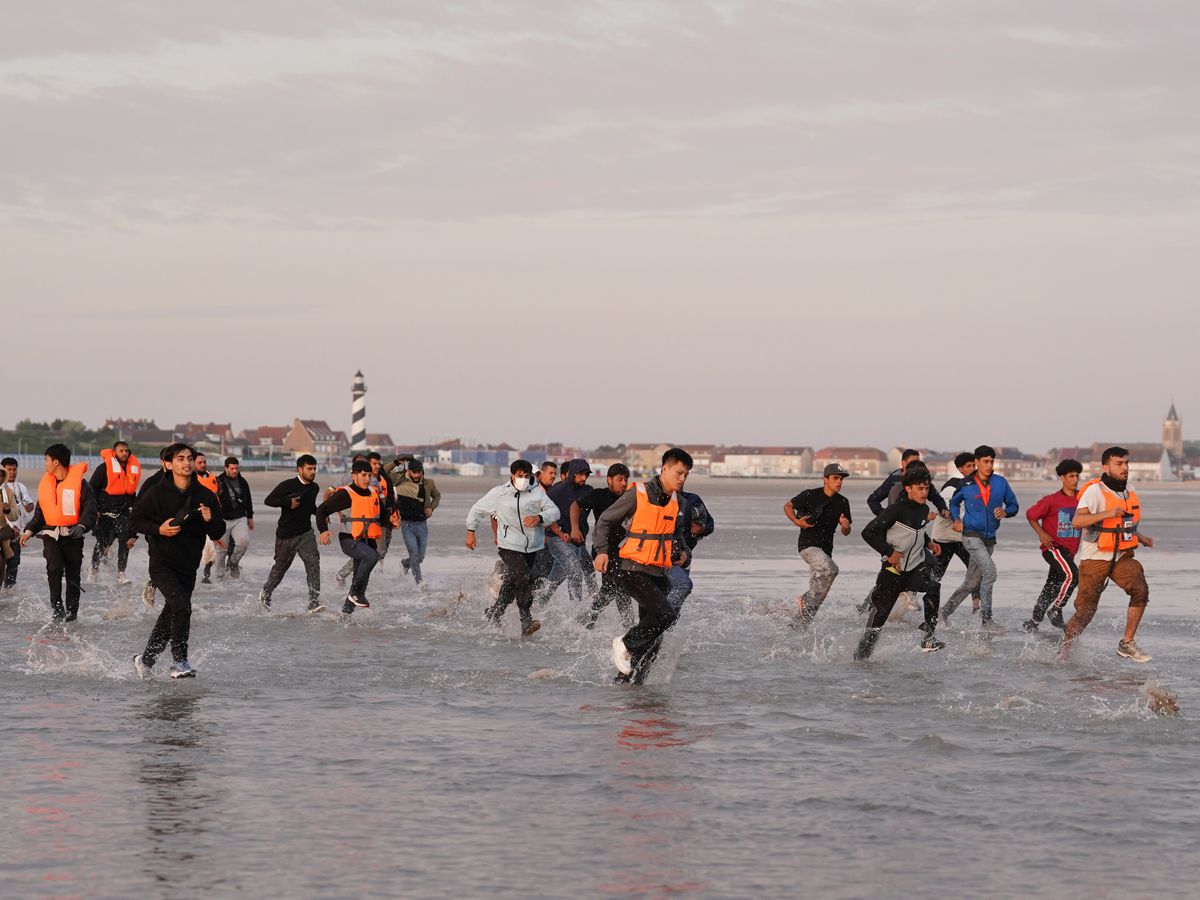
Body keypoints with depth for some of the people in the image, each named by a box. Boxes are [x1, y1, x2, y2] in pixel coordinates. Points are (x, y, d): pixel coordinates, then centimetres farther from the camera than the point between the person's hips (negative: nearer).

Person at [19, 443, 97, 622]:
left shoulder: (80, 483, -6)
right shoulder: (46, 483, 11)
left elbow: (90, 509, -10)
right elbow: (39, 512, 17)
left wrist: (81, 526, -28)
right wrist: (30, 530, 4)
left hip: (72, 536, -3)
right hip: (51, 535, 3)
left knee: (73, 574, 4)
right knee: (54, 567, -19)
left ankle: (72, 612, 17)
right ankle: (57, 607, -13)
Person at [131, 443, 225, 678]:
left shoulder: (205, 495, 2)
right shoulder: (157, 493, -6)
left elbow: (218, 533, 5)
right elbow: (135, 520, 1)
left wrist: (210, 520, -17)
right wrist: (159, 529, -15)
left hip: (188, 566, 5)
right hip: (162, 563, -5)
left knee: (170, 616, 11)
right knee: (181, 606, -23)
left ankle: (146, 660, 29)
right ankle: (179, 663, -17)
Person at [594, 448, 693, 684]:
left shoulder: (676, 501, 11)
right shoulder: (638, 494, -9)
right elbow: (605, 521, -1)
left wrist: (682, 550, 10)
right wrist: (603, 551, -11)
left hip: (659, 573, 7)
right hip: (634, 570, -7)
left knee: (653, 637, 5)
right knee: (665, 614, -23)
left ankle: (627, 679, 12)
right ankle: (625, 645, -5)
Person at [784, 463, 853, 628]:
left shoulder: (842, 503, 5)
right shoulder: (810, 495, -8)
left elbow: (846, 532, 10)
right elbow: (788, 506, 5)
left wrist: (845, 526, -13)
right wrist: (796, 521, -13)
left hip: (826, 549, 6)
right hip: (808, 544, -6)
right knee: (830, 569, -31)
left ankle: (799, 626, 16)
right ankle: (805, 600, -16)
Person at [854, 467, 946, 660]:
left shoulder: (924, 509, 5)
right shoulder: (897, 510, -17)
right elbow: (868, 533, -18)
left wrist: (928, 543, 9)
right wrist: (889, 552, -20)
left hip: (916, 566, 5)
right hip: (893, 570, -5)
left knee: (933, 587, -26)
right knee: (880, 613, 2)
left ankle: (928, 638, -24)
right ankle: (861, 655, 17)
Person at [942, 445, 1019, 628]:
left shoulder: (1000, 482, 3)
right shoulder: (966, 485, -2)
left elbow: (1014, 505, 11)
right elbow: (954, 503, 18)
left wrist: (1005, 512, -11)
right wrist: (956, 520, 1)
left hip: (990, 538, 4)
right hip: (971, 535, -4)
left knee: (971, 583, 9)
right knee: (990, 571, -22)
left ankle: (945, 613, 23)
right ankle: (986, 619, -17)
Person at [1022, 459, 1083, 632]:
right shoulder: (1052, 500, -10)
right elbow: (1031, 515, -1)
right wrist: (1041, 534, -12)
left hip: (1070, 550, 6)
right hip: (1053, 546, -6)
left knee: (1052, 587, 12)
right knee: (1071, 575, -26)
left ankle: (1033, 622, 23)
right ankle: (1055, 610, -12)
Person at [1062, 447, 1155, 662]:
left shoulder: (1130, 491, 11)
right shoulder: (1095, 491, -12)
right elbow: (1077, 521, -25)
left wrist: (1140, 538, 12)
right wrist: (1107, 513, -34)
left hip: (1122, 557, 5)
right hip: (1094, 558, -5)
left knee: (1140, 590, -20)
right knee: (1085, 610, -1)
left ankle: (1127, 644, -14)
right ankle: (1061, 649, 19)